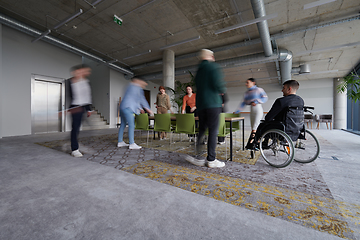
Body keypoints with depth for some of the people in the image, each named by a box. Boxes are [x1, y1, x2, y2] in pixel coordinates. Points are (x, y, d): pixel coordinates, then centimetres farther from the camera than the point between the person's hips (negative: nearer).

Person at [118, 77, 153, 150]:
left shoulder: (130, 87, 26)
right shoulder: (137, 88, -1)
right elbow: (142, 99, -1)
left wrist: (140, 108, 28)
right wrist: (148, 109, 6)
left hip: (123, 107, 10)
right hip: (127, 108, -10)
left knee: (123, 125, 12)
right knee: (131, 125, -12)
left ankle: (120, 142, 20)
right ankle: (132, 144, -14)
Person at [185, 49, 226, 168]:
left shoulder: (198, 70, 21)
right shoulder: (213, 66, -1)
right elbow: (218, 85, -15)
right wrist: (223, 90, 7)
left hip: (200, 104, 7)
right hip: (213, 103, -7)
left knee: (201, 130, 11)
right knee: (213, 131, -2)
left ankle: (196, 156, 12)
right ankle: (211, 159, 3)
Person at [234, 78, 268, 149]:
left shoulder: (258, 89, 0)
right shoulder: (247, 92, 15)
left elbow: (265, 98, -4)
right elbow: (244, 103, 13)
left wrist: (256, 101, -18)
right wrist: (237, 111, 6)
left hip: (258, 109, -6)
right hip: (252, 111, 6)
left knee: (254, 128, -11)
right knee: (254, 128, 6)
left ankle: (250, 144, -12)